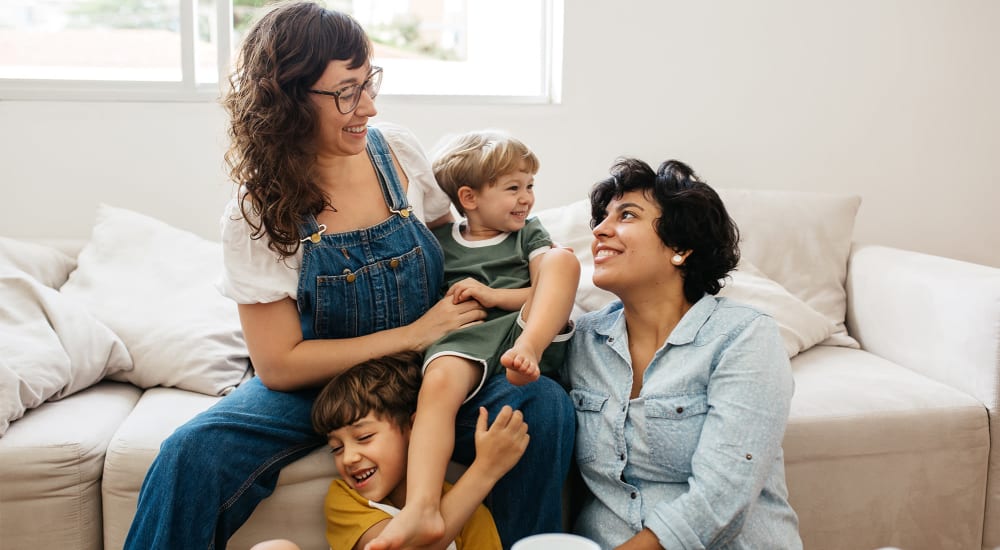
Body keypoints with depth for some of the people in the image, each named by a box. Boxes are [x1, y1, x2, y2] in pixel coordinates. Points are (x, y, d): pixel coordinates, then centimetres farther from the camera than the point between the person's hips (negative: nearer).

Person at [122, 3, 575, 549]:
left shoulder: (397, 149, -6)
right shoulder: (256, 212, -14)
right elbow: (279, 365, -13)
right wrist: (412, 334, -19)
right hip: (311, 383, -2)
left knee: (546, 407, -24)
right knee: (190, 456, -29)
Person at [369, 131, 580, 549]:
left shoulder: (528, 232, 22)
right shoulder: (439, 241, 19)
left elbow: (551, 291, 10)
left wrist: (492, 294, -3)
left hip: (528, 329, 1)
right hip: (466, 339, -1)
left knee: (562, 258, -20)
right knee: (438, 381, -35)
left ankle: (526, 353, -38)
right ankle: (422, 509, -46)